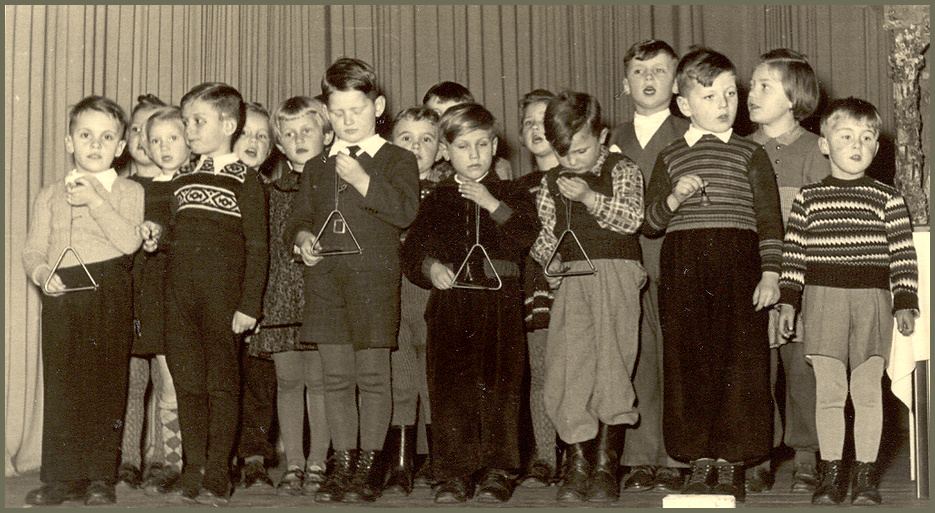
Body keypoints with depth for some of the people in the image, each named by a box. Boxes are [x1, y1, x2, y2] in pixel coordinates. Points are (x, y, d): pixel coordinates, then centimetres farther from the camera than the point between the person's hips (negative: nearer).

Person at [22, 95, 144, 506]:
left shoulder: (129, 193, 6)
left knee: (106, 384, -2)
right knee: (60, 384, 1)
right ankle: (61, 477, 8)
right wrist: (42, 273, -9)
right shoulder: (50, 196, 15)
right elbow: (33, 250, 13)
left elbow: (130, 241, -10)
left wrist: (96, 201, -17)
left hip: (109, 292, -2)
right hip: (61, 293, 2)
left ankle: (101, 476, 7)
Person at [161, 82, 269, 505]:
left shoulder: (244, 179, -2)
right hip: (180, 288, 6)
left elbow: (257, 246, -6)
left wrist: (249, 304, -11)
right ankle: (193, 471, 15)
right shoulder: (181, 178, 17)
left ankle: (217, 476, 7)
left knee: (221, 381, 1)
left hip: (222, 288, -6)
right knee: (187, 381, 7)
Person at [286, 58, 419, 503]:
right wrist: (302, 236, -1)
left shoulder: (397, 161, 5)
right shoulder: (316, 168, 18)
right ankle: (342, 464, 14)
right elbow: (299, 217, 22)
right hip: (325, 281, 4)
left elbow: (404, 211, -10)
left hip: (374, 280, -4)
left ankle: (368, 465, 8)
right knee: (335, 378, 6)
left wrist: (361, 179, -16)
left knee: (372, 376, -1)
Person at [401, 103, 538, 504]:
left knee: (499, 384, -3)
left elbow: (526, 236, -6)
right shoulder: (437, 200, 14)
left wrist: (492, 204, -13)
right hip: (450, 301, 1)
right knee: (449, 385, -3)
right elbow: (412, 248, 12)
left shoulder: (510, 195, 10)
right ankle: (453, 474, 5)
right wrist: (430, 267, -7)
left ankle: (498, 472, 7)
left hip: (499, 300, -1)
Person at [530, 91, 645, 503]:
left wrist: (590, 197, -17)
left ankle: (606, 464, 0)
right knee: (569, 365, -5)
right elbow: (545, 234, 20)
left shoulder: (622, 171, 4)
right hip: (571, 280, 3)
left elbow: (631, 218, -8)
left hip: (616, 273, -3)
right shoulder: (551, 183, 15)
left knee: (610, 361, -8)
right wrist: (545, 255, 0)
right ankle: (577, 463, 2)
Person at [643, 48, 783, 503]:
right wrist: (673, 198, -10)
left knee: (738, 358, -3)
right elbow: (651, 220, 10)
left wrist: (770, 273, -4)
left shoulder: (751, 155, 8)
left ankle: (731, 463, 6)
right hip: (681, 265, 1)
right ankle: (700, 460, 12)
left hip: (737, 263, -1)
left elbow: (769, 218, 4)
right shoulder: (670, 158, 12)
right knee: (688, 359, 1)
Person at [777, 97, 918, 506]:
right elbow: (793, 252, 8)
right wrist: (788, 300, 3)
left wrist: (905, 303, -2)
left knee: (868, 391, 2)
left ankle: (866, 474, 11)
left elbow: (903, 254, 4)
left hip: (872, 298, 0)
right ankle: (830, 472, 10)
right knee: (828, 390, 1)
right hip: (822, 297, 0)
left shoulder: (887, 199, 5)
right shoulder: (808, 198, 7)